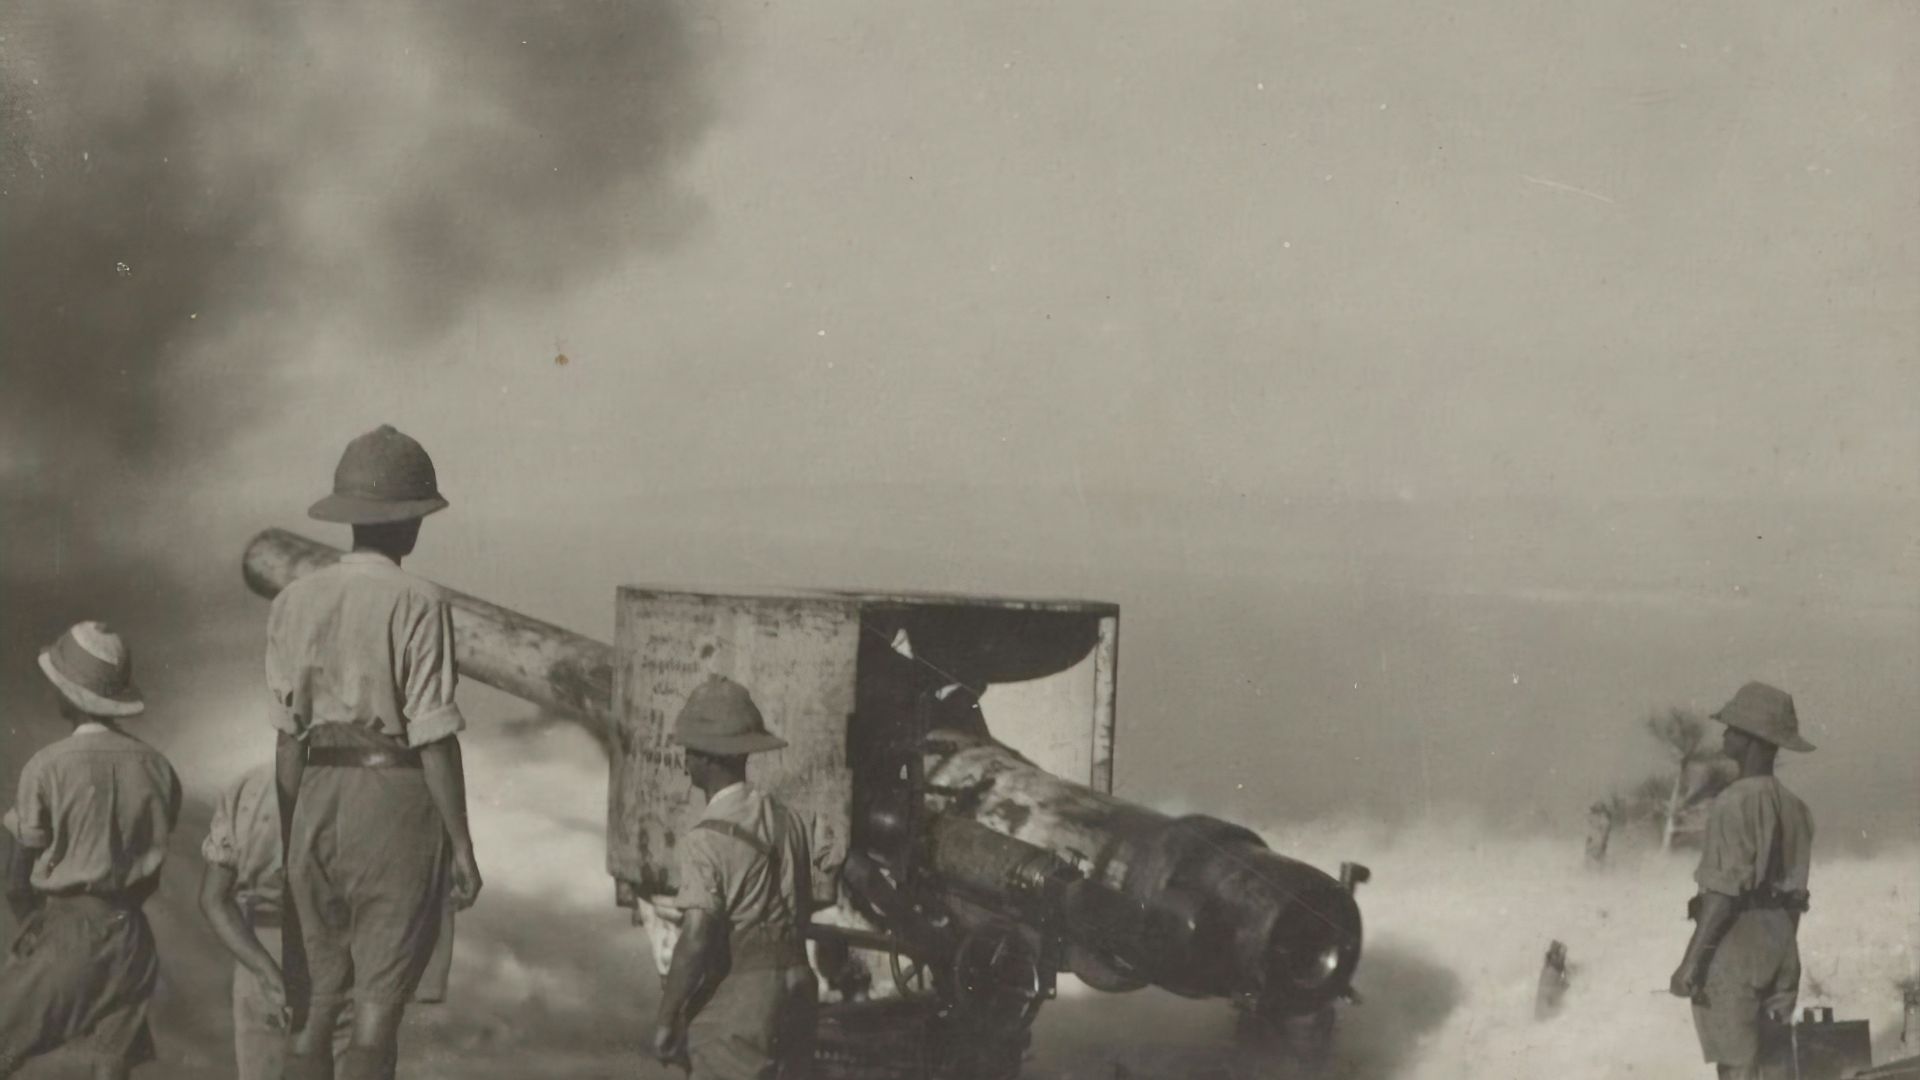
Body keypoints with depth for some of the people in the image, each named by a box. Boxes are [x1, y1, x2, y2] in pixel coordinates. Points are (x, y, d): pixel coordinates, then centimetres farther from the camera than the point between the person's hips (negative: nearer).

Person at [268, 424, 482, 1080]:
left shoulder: (295, 602, 5)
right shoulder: (417, 605, -10)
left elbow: (289, 737, 7)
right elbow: (434, 737, -12)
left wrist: (290, 843, 14)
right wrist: (462, 843, -7)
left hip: (317, 803, 5)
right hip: (397, 802, -5)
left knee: (313, 1001, 11)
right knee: (379, 1002, -1)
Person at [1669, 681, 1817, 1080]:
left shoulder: (1736, 801, -14)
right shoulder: (1793, 807, 12)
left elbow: (1726, 889, -19)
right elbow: (1794, 892, 16)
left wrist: (1691, 961, -18)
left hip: (1733, 942, -8)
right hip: (1779, 942, 8)